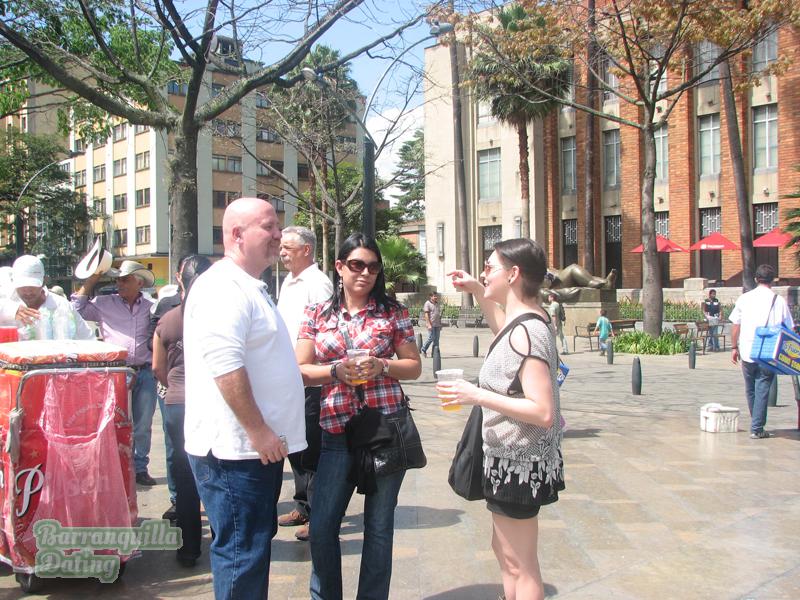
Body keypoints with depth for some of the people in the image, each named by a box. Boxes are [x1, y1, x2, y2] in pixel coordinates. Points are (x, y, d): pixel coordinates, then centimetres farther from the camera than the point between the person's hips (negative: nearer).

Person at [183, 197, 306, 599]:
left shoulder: (251, 287, 18)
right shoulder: (223, 288, -16)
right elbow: (225, 366, -25)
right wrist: (258, 430, -22)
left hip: (259, 446, 10)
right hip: (235, 449, -10)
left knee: (257, 544, 19)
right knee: (241, 554, -1)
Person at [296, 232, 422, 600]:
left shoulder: (392, 312, 5)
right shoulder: (317, 315, 7)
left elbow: (414, 366, 6)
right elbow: (301, 371, 3)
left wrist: (382, 366, -13)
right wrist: (337, 370, -15)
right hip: (337, 431, 1)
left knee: (379, 526, 9)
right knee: (322, 527, 1)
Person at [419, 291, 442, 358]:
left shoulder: (437, 304, 17)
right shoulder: (427, 303, -4)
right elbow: (426, 314, -10)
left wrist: (440, 324, 17)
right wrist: (429, 324, -17)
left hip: (437, 325, 7)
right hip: (431, 324, -7)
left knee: (436, 339, 4)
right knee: (431, 338, -8)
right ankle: (423, 349, 11)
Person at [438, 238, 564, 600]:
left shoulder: (527, 332, -26)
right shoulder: (525, 319, 2)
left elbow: (543, 412, -31)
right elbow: (503, 329, 29)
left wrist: (476, 395, -28)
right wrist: (478, 293, 16)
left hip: (518, 462, -10)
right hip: (510, 458, 10)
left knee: (519, 565, 5)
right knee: (504, 549, 25)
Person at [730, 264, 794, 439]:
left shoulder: (744, 298, 2)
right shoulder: (779, 301, -4)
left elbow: (735, 326, 5)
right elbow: (789, 329, -3)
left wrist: (734, 347, 15)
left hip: (747, 352, 2)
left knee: (750, 390, 17)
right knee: (762, 389, 4)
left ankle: (756, 423, 28)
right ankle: (757, 429, 2)